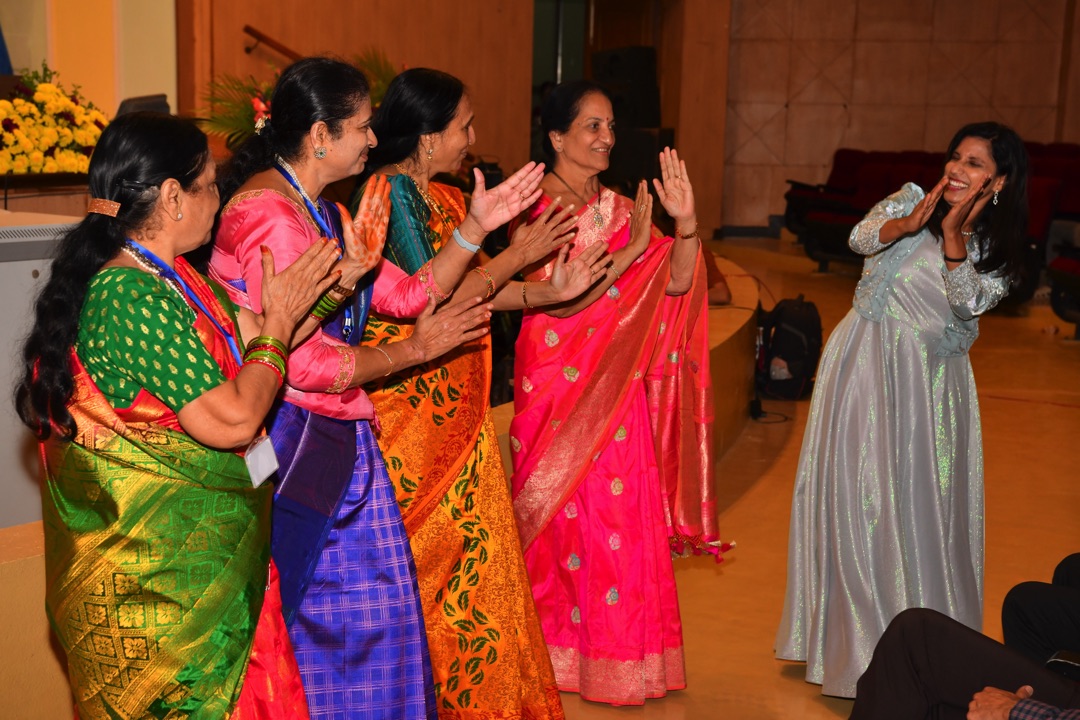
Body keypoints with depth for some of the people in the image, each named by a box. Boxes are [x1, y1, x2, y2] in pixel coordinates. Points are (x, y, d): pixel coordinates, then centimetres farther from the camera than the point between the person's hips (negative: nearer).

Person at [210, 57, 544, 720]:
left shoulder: (324, 212, 13)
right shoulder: (269, 213, -18)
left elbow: (412, 294, 12)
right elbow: (305, 362, -23)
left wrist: (476, 227, 5)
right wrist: (414, 350, -12)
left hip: (337, 438, 9)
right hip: (288, 439, -9)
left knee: (372, 599, 14)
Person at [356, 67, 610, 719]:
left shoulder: (446, 199, 11)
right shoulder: (384, 198, -16)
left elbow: (477, 289, 9)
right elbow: (431, 304, -20)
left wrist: (553, 290, -4)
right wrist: (516, 256, -14)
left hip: (456, 409, 8)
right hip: (407, 406, -8)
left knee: (473, 553, 13)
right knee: (421, 556, 5)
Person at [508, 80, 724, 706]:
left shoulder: (619, 208, 9)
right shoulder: (536, 208, -6)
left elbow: (676, 283, 0)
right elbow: (555, 300, -17)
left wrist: (686, 222, -16)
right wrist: (631, 250, -21)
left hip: (618, 387, 4)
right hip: (558, 383, -4)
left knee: (621, 516, 6)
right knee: (564, 518, 4)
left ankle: (615, 648, 20)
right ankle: (559, 649, 20)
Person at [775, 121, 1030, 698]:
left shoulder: (995, 246, 2)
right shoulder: (913, 198, 1)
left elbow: (969, 302, -15)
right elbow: (861, 238, -15)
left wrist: (952, 233, -22)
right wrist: (910, 223, -31)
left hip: (929, 378, 0)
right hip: (867, 363, 0)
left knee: (921, 499, 2)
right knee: (854, 490, 3)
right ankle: (853, 626, 17)